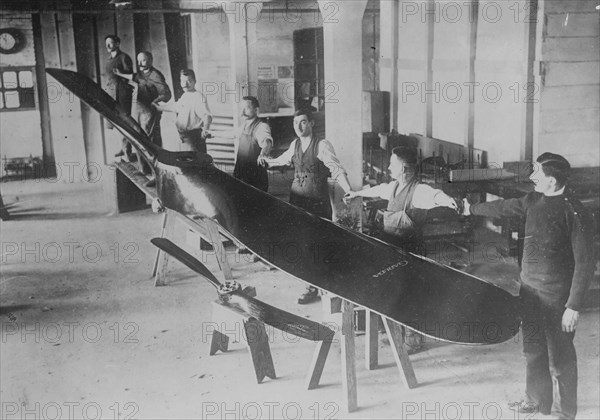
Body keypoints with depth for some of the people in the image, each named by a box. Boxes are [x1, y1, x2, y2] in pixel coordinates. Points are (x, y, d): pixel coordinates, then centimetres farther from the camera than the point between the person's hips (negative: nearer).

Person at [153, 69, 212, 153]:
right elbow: (174, 107, 32)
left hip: (194, 136, -9)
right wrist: (159, 107, 43)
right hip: (185, 137, 9)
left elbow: (207, 116, -27)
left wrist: (205, 128, -45)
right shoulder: (184, 96, 13)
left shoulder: (199, 97, -16)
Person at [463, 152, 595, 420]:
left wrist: (573, 306, -20)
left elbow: (585, 264, -18)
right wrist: (472, 210, 32)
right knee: (533, 350, 19)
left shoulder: (575, 214, -19)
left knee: (559, 358, 4)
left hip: (556, 296, -7)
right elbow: (505, 207, 21)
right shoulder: (534, 200, 2)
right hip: (529, 288, 7)